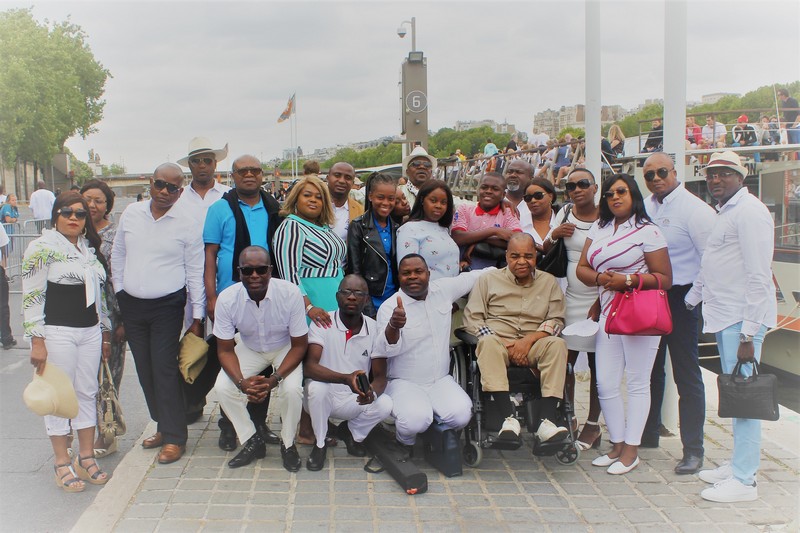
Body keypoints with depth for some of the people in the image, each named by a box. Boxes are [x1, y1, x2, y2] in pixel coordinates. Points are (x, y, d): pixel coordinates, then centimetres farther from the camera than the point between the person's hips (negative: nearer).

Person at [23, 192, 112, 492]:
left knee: (87, 394, 10)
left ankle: (86, 458, 20)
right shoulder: (42, 248, -8)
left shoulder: (89, 248, 13)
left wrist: (105, 331, 18)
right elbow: (32, 297, -11)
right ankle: (62, 465, 10)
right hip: (56, 333, -6)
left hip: (90, 332, 7)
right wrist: (37, 341, -16)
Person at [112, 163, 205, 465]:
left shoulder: (187, 224, -7)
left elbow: (195, 273, -3)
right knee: (145, 369, 10)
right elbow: (117, 255, 14)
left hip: (167, 306, -4)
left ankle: (175, 437, 3)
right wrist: (120, 293, 10)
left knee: (164, 369, -7)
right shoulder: (131, 214, 3)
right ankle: (164, 426, 24)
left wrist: (197, 317, -4)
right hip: (131, 305, 4)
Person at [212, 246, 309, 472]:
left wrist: (275, 379, -32)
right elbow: (225, 349, -13)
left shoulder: (290, 293, -30)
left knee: (292, 389, -29)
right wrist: (241, 382, -32)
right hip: (249, 348, 2)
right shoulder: (226, 299, -25)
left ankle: (288, 444, 0)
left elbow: (299, 345, -19)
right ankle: (252, 442, 2)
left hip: (285, 348, -2)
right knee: (222, 387, -20)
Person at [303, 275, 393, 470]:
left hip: (355, 400, 2)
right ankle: (320, 444, -5)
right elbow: (309, 367, -27)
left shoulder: (374, 328, -8)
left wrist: (372, 391, -32)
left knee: (385, 404, -25)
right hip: (322, 397, -2)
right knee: (316, 387, -34)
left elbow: (380, 376, -6)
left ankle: (352, 432, 9)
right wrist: (346, 379, -43)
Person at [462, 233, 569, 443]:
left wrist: (529, 340, -12)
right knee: (488, 343, -36)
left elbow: (556, 320, 7)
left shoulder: (549, 282, 16)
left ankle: (546, 421, -38)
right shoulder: (489, 280, 11)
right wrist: (505, 347, -9)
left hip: (533, 345, 1)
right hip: (498, 341, -1)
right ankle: (508, 418, -41)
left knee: (557, 344, -30)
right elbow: (472, 318, 2)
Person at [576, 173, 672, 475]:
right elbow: (582, 268, 11)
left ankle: (631, 451, 12)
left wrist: (628, 280, -19)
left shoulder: (647, 231, -5)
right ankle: (617, 445, 20)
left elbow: (665, 279, -8)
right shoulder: (599, 228, 14)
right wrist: (600, 278, -10)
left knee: (637, 384, 3)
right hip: (608, 313, 6)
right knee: (605, 385, 5)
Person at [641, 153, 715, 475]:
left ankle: (693, 449, 10)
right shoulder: (645, 207, 8)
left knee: (686, 375, 0)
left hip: (680, 298, -7)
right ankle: (647, 434, 34)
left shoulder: (694, 209, -12)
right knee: (649, 369, 18)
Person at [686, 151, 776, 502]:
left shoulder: (749, 212, -12)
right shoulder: (723, 213, 19)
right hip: (725, 317, 9)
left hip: (743, 320, -9)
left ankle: (743, 481, 1)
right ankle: (737, 465, 24)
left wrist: (748, 333, -20)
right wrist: (690, 301, 29)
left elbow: (759, 276, -17)